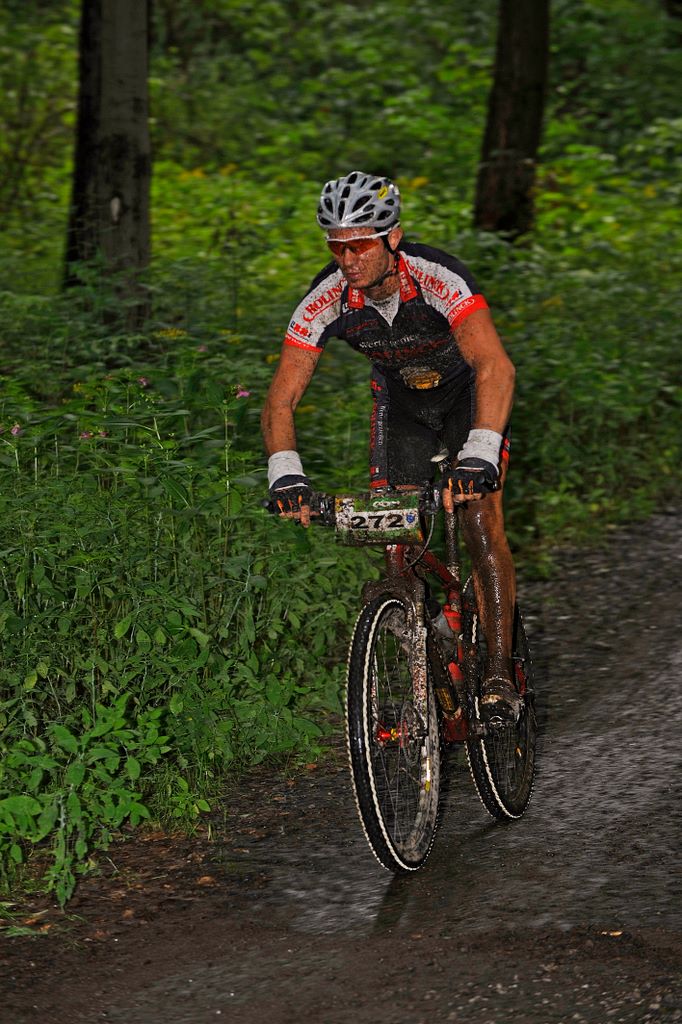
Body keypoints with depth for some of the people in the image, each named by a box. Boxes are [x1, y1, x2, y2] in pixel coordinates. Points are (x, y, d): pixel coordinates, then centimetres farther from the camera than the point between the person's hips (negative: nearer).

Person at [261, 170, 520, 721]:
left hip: (468, 392, -3)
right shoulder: (326, 300, -26)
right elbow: (281, 400, -26)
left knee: (480, 520, -18)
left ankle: (500, 672, -15)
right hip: (399, 401, 3)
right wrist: (286, 473, -44)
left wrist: (478, 455, -61)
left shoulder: (439, 278, -36)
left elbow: (496, 368, -47)